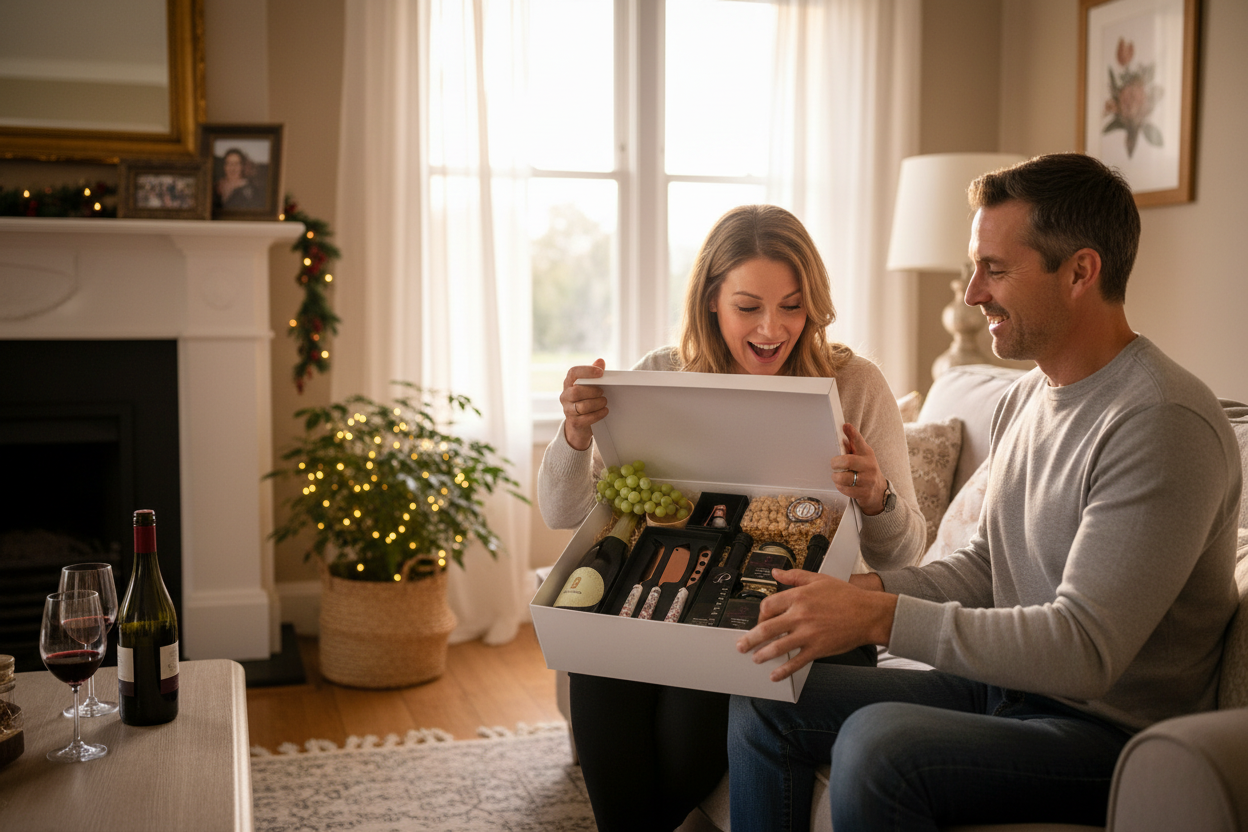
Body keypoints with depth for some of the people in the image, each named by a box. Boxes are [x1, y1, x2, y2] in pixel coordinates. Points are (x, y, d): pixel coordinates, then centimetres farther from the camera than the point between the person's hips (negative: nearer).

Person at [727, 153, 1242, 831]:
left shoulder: (1161, 421, -22)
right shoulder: (1024, 398, 9)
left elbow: (1084, 649, -27)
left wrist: (880, 617, -29)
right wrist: (862, 589, -3)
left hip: (1109, 729, -9)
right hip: (1003, 686, 9)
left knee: (876, 743, -31)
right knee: (766, 699, 3)